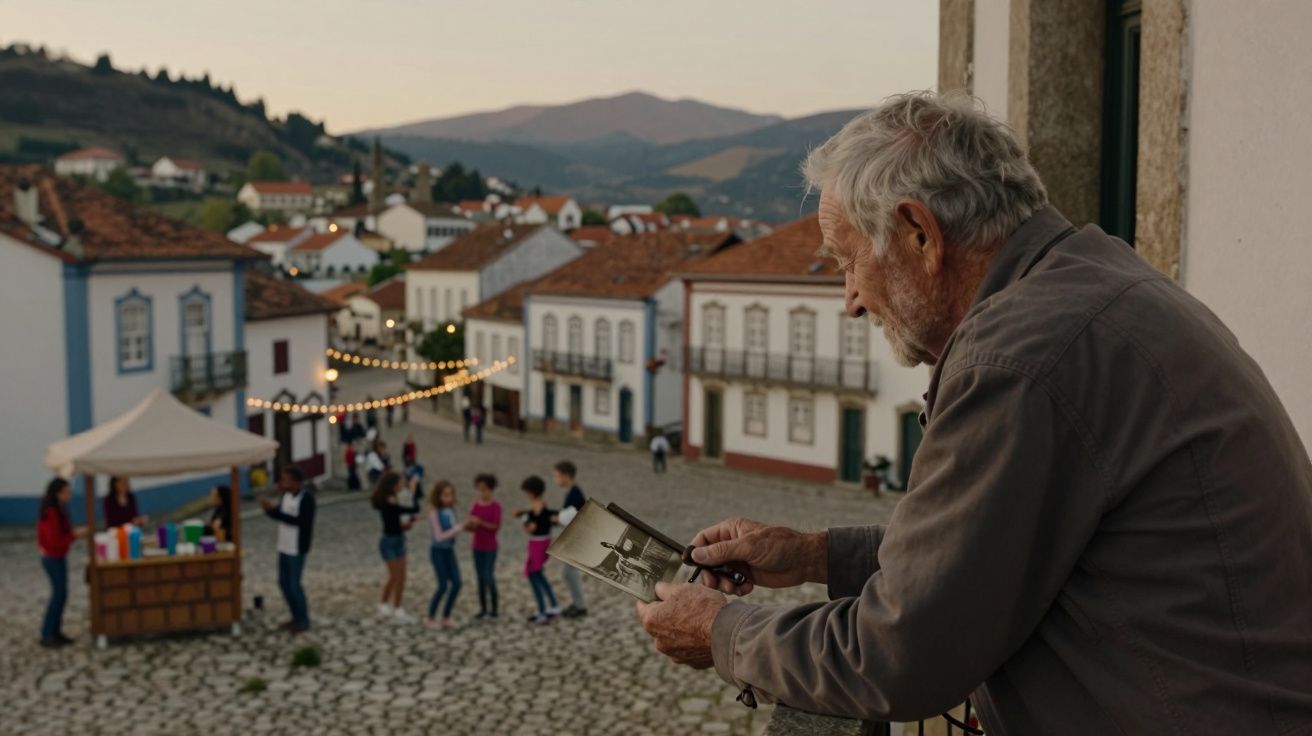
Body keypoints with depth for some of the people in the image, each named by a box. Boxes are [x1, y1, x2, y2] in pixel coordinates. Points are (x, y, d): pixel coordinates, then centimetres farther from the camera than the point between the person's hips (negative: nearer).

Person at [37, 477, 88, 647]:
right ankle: (47, 635, -2)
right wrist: (75, 534, -19)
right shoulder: (50, 513, -21)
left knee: (60, 594, 11)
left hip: (58, 557, 9)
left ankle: (55, 632, 16)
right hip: (53, 558, -9)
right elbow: (54, 541, -23)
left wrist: (75, 533, 1)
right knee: (60, 594, -7)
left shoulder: (58, 510, 7)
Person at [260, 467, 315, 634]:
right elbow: (279, 515, 9)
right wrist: (268, 508, -14)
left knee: (294, 585, -1)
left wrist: (274, 510, -29)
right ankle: (297, 617, 28)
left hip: (297, 548, -8)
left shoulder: (306, 498, -20)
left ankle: (304, 622, 14)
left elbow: (300, 521, -27)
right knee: (284, 583, 14)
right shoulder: (286, 495, 4)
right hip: (284, 546, 8)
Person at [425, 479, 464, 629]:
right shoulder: (434, 513, -16)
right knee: (443, 586, -6)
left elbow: (454, 528, 7)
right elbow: (439, 536, -20)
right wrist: (457, 529, -22)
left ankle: (446, 617, 14)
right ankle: (430, 618, 11)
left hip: (449, 550, 6)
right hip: (438, 551, -6)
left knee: (456, 584, 1)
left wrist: (463, 526, -13)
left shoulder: (451, 510, 2)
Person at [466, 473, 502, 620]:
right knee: (480, 578, 7)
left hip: (490, 547, -4)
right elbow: (469, 526, 6)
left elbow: (496, 526, -14)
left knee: (489, 577, -6)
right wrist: (470, 524, -17)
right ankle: (483, 608, 13)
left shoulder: (495, 506, -8)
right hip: (477, 546, 4)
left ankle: (493, 609, 3)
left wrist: (480, 522, -24)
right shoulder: (475, 505, 3)